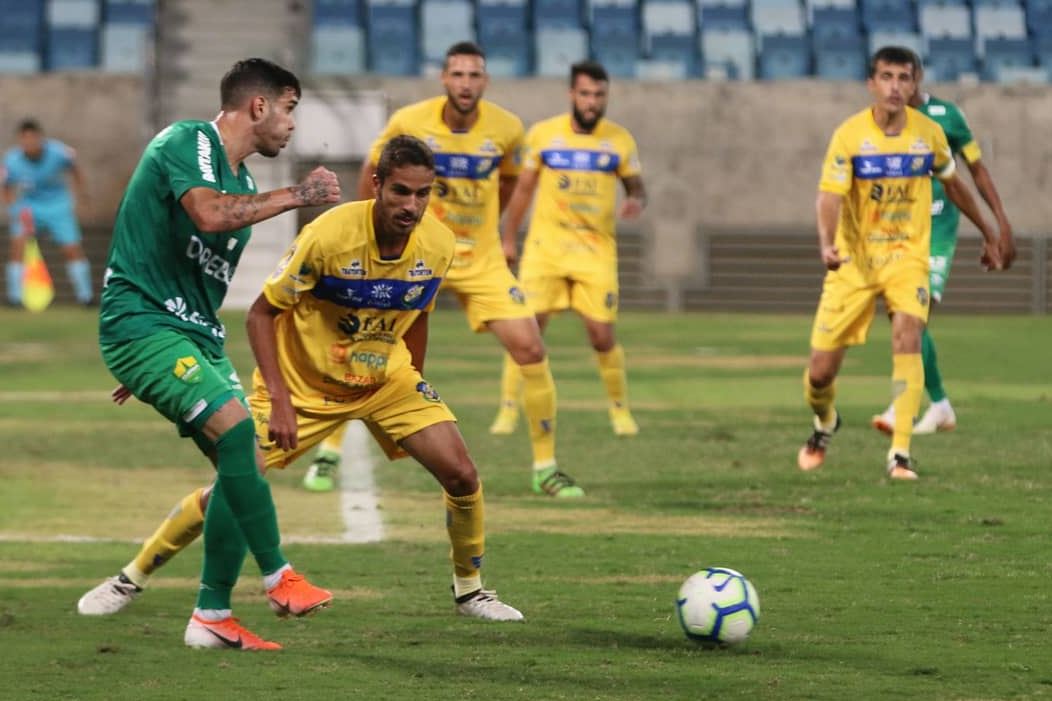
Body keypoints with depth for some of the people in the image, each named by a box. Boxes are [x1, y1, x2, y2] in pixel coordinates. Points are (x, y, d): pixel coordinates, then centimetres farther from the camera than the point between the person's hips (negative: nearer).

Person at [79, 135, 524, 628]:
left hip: (386, 381, 4)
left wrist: (413, 384, 13)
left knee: (461, 476, -10)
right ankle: (131, 579, 9)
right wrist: (279, 399, -26)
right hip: (303, 383, -4)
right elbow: (261, 313, -19)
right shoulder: (328, 236, -28)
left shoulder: (438, 245, -14)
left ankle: (470, 590, 14)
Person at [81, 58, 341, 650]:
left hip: (195, 335, 10)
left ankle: (212, 616, 7)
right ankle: (280, 577, -18)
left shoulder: (242, 181, 18)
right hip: (140, 321, -10)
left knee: (245, 464, 1)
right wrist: (294, 196, -21)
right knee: (234, 425, -25)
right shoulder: (186, 143, -10)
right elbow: (208, 213, -30)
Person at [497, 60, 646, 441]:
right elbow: (523, 189, 9)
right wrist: (508, 239, 9)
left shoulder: (620, 140, 1)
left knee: (602, 335, -5)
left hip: (596, 250, 0)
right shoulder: (542, 134, 1)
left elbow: (636, 186, 9)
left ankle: (620, 408, 15)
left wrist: (636, 201, -15)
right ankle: (508, 408, 4)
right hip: (545, 247, 0)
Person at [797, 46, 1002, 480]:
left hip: (907, 257, 1)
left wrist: (988, 234, 25)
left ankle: (900, 453, -24)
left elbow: (952, 183, 16)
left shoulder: (929, 133, -2)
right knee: (821, 371, -1)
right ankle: (824, 424, 36)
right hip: (854, 261, -1)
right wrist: (826, 244, -39)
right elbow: (829, 196, -19)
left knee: (907, 336, -27)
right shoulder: (849, 135, -11)